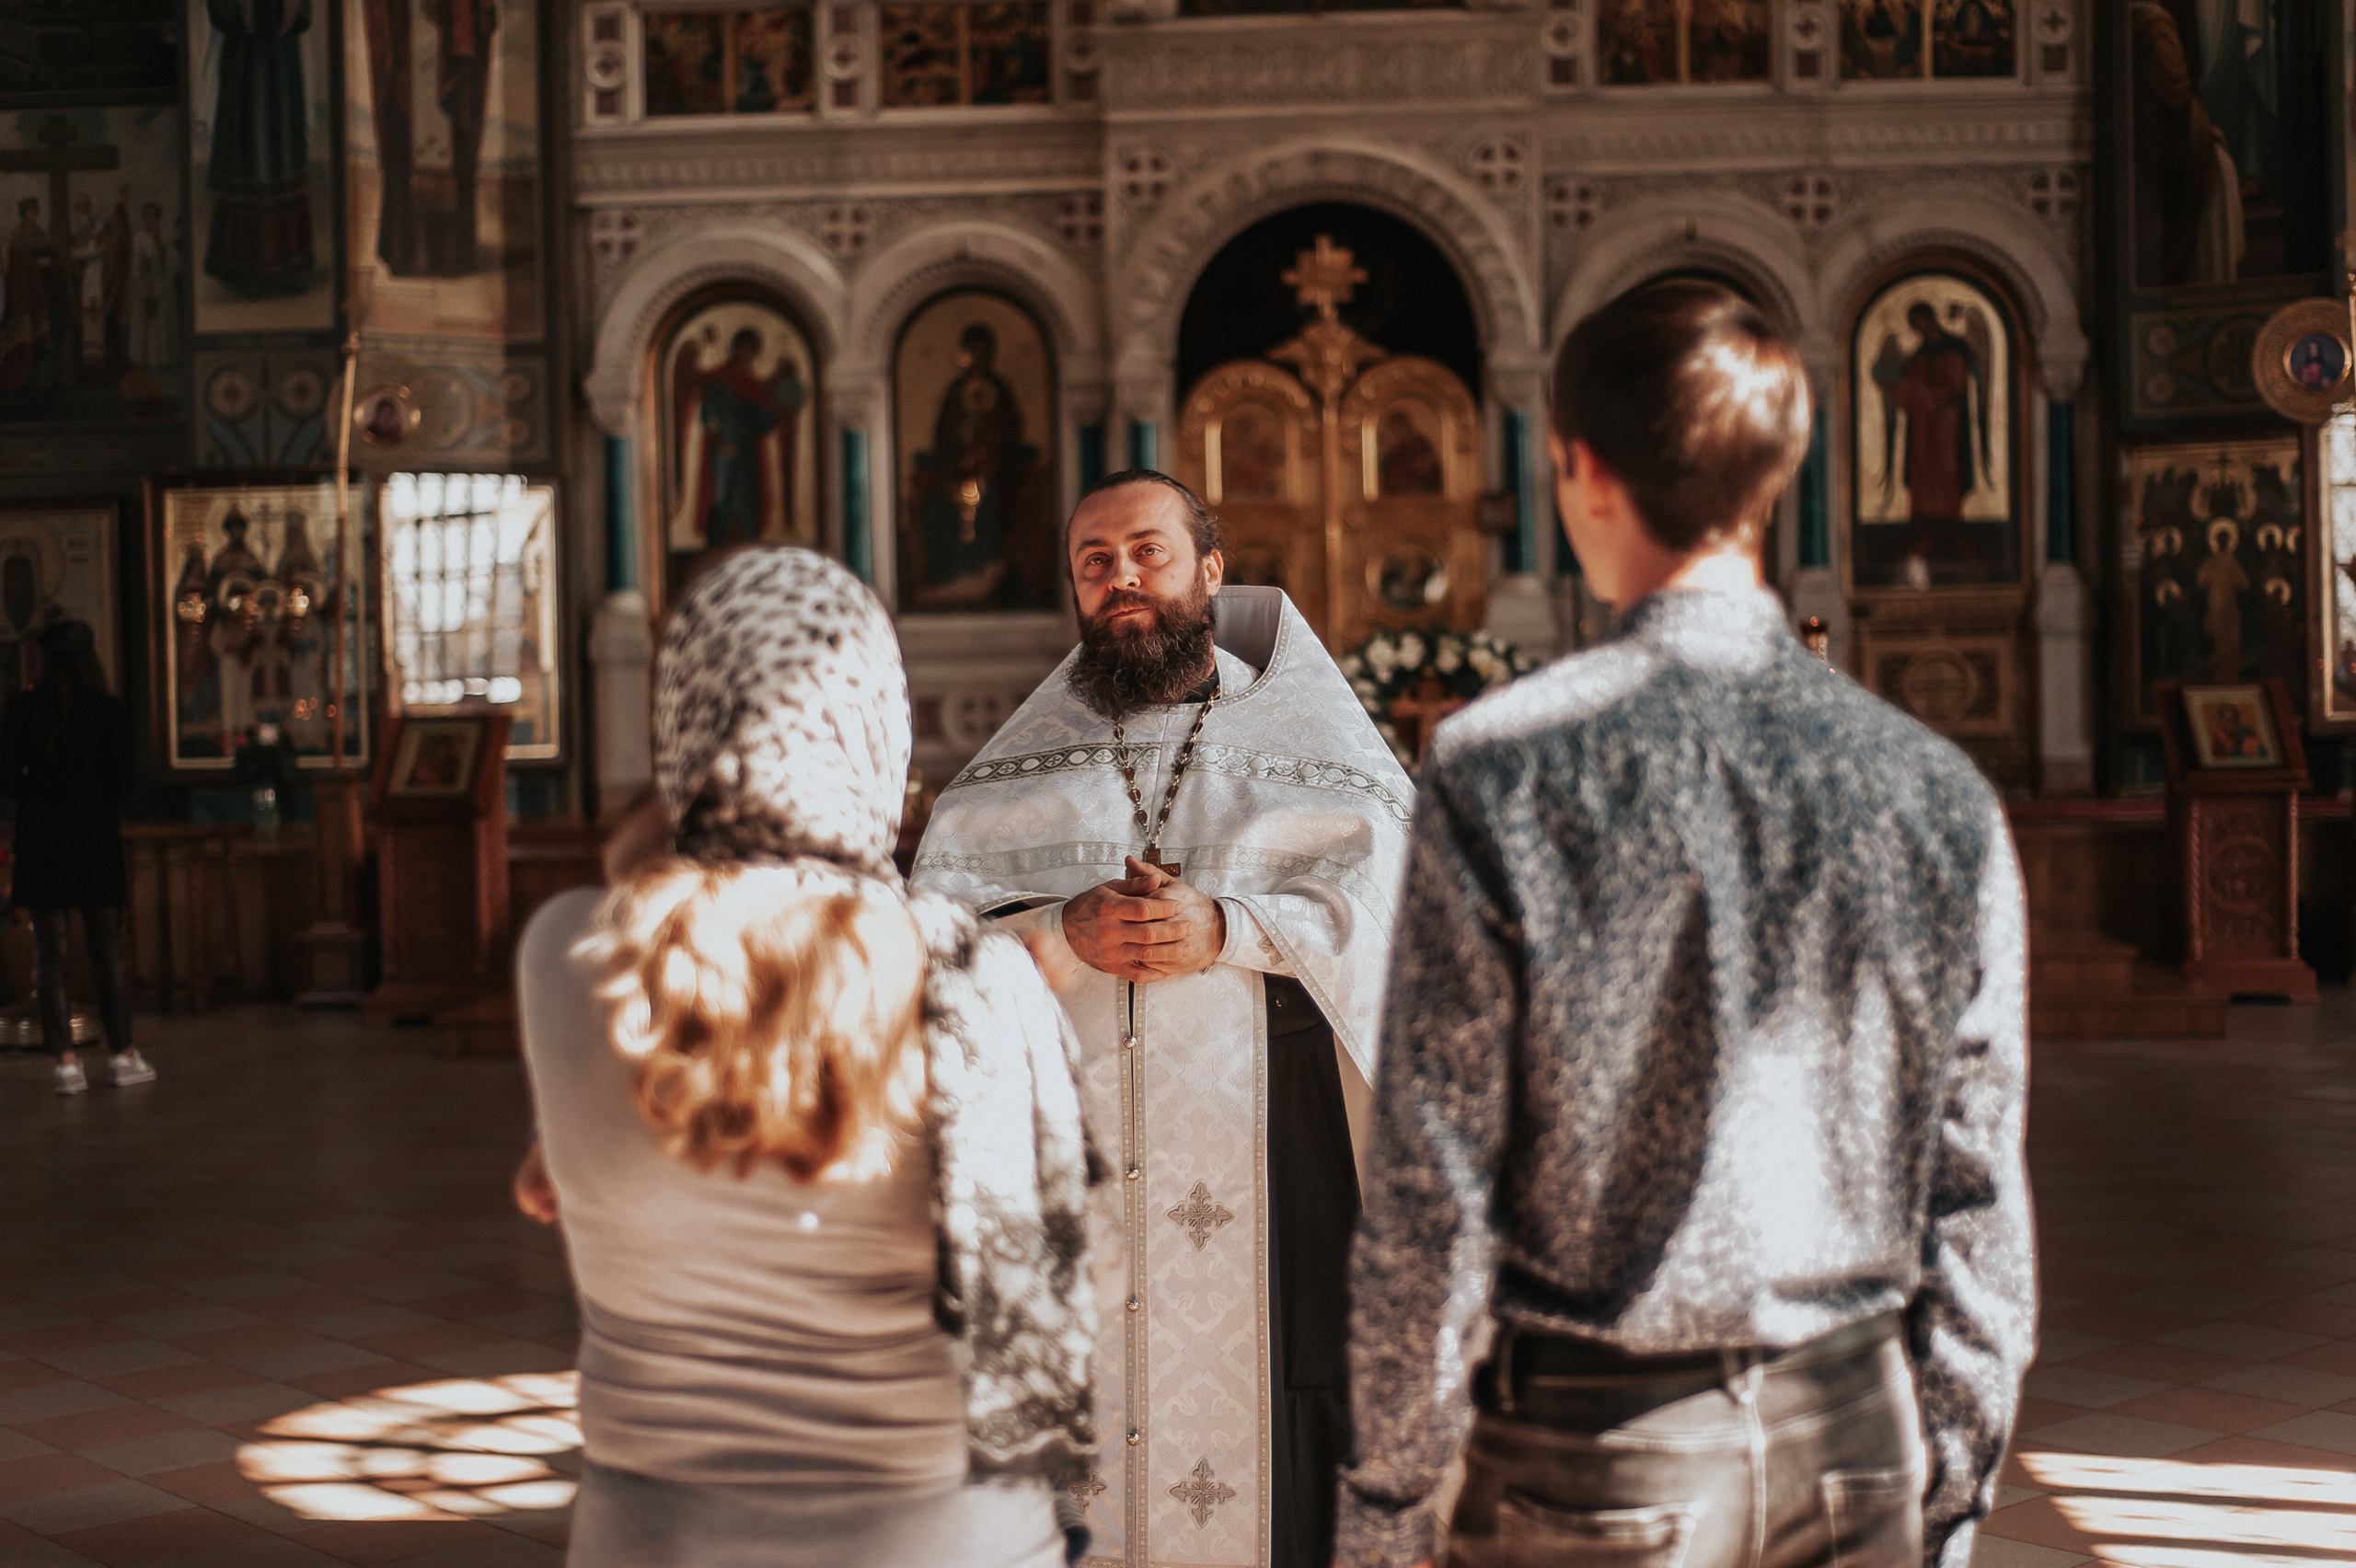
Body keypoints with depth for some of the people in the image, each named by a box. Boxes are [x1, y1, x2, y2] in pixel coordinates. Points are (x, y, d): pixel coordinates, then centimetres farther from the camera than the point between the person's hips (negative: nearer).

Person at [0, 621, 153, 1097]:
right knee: (109, 950, 9)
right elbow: (121, 780, -7)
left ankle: (66, 1060, 1)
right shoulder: (107, 708, -6)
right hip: (96, 837, -1)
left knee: (51, 955, 5)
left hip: (40, 838, 1)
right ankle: (121, 1055, 12)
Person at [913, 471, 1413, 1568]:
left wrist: (1229, 933, -16)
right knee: (1071, 1409, -2)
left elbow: (1386, 898, -3)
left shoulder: (1304, 738, 9)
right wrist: (1063, 937, -13)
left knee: (1248, 1408, -4)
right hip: (1064, 1162, 2)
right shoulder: (1022, 758, 14)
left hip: (1254, 1152, -1)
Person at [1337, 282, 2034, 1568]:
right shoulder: (1938, 791, -2)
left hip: (1600, 1461, -3)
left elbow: (1429, 1195, -11)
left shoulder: (1497, 773, -13)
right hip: (1855, 1443, 3)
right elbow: (1978, 1200, 3)